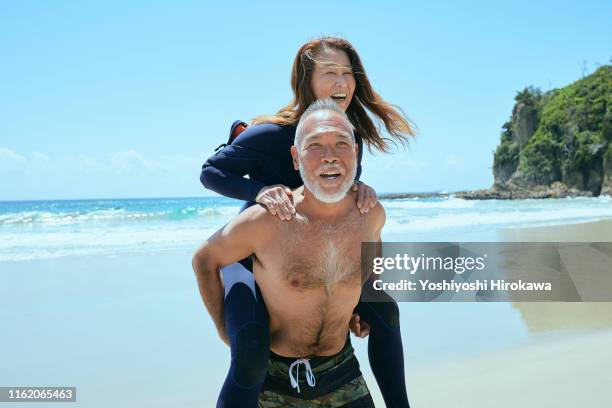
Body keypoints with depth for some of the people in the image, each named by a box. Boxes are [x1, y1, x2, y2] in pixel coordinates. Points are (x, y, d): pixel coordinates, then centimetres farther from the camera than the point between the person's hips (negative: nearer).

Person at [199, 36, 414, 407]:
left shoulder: (352, 137, -5)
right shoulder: (273, 134, -24)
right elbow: (210, 172, -16)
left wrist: (362, 190, -19)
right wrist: (260, 190, -35)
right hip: (251, 262, -6)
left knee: (384, 311, 6)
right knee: (252, 355, -30)